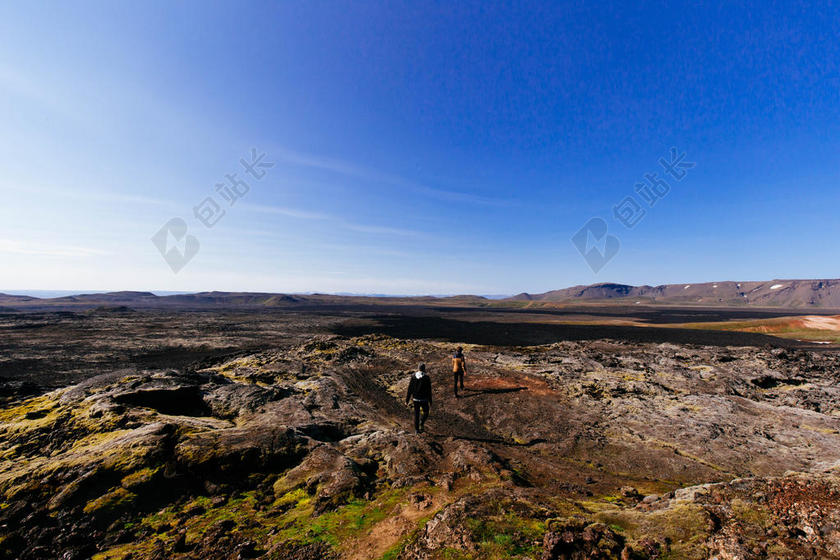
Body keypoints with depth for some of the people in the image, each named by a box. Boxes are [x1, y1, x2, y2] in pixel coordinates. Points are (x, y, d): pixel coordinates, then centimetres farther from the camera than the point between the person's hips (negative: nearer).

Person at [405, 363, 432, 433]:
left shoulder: (413, 377, -5)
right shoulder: (426, 378, -13)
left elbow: (410, 389, -1)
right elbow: (429, 391, -8)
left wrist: (407, 400, 6)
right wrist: (430, 401, 3)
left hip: (415, 399, 3)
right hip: (424, 399, -3)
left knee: (416, 414, 17)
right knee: (426, 413, 19)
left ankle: (416, 430, 18)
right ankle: (421, 424, -5)